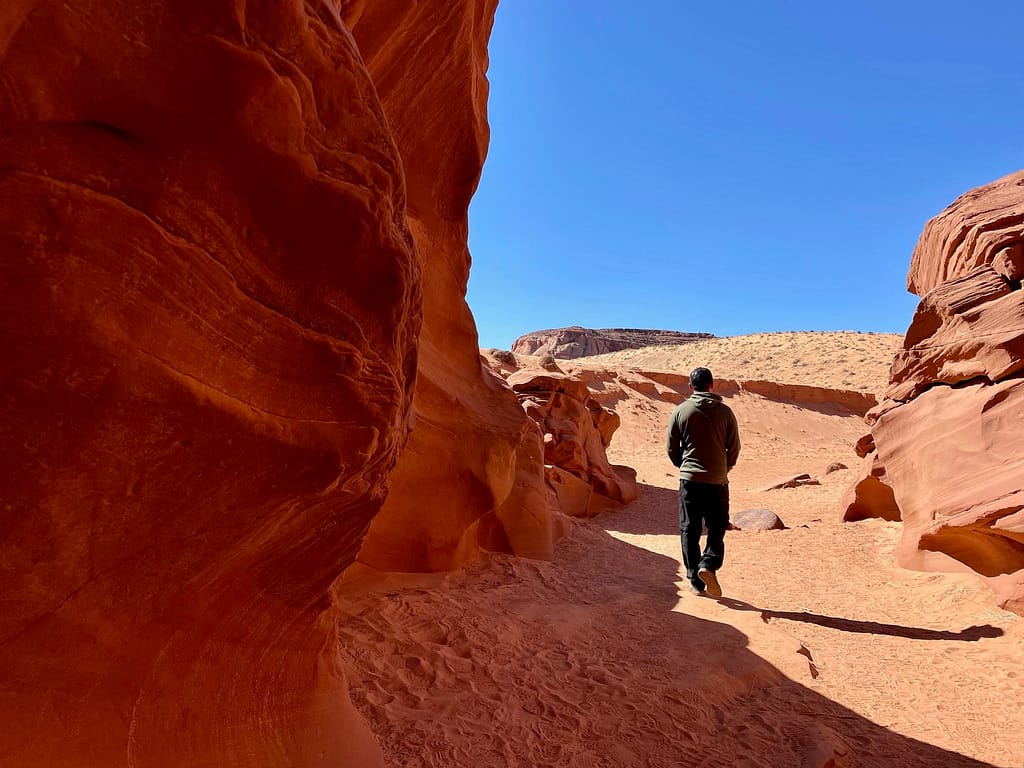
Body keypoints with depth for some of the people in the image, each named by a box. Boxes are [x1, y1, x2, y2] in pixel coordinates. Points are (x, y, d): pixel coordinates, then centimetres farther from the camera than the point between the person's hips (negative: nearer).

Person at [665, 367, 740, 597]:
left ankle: (695, 582, 12)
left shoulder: (680, 411, -2)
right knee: (717, 528, 14)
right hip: (717, 480, 0)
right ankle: (708, 565, -7)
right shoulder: (724, 411, -2)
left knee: (689, 530, 8)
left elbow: (672, 449, 2)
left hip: (689, 480, 0)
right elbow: (734, 447, 3)